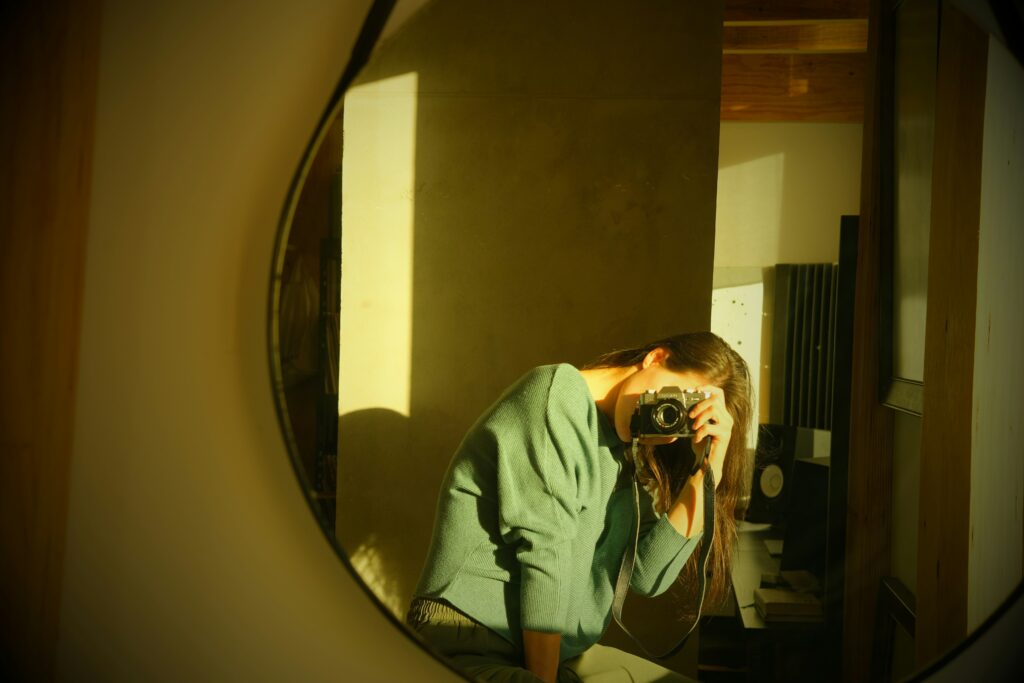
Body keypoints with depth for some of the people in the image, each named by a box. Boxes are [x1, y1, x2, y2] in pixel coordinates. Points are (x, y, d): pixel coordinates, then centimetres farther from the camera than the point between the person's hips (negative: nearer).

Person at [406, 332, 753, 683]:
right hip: (470, 648, -8)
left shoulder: (620, 453, 11)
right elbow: (545, 552, -17)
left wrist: (710, 468, -6)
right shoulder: (557, 393, -12)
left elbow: (647, 575, -3)